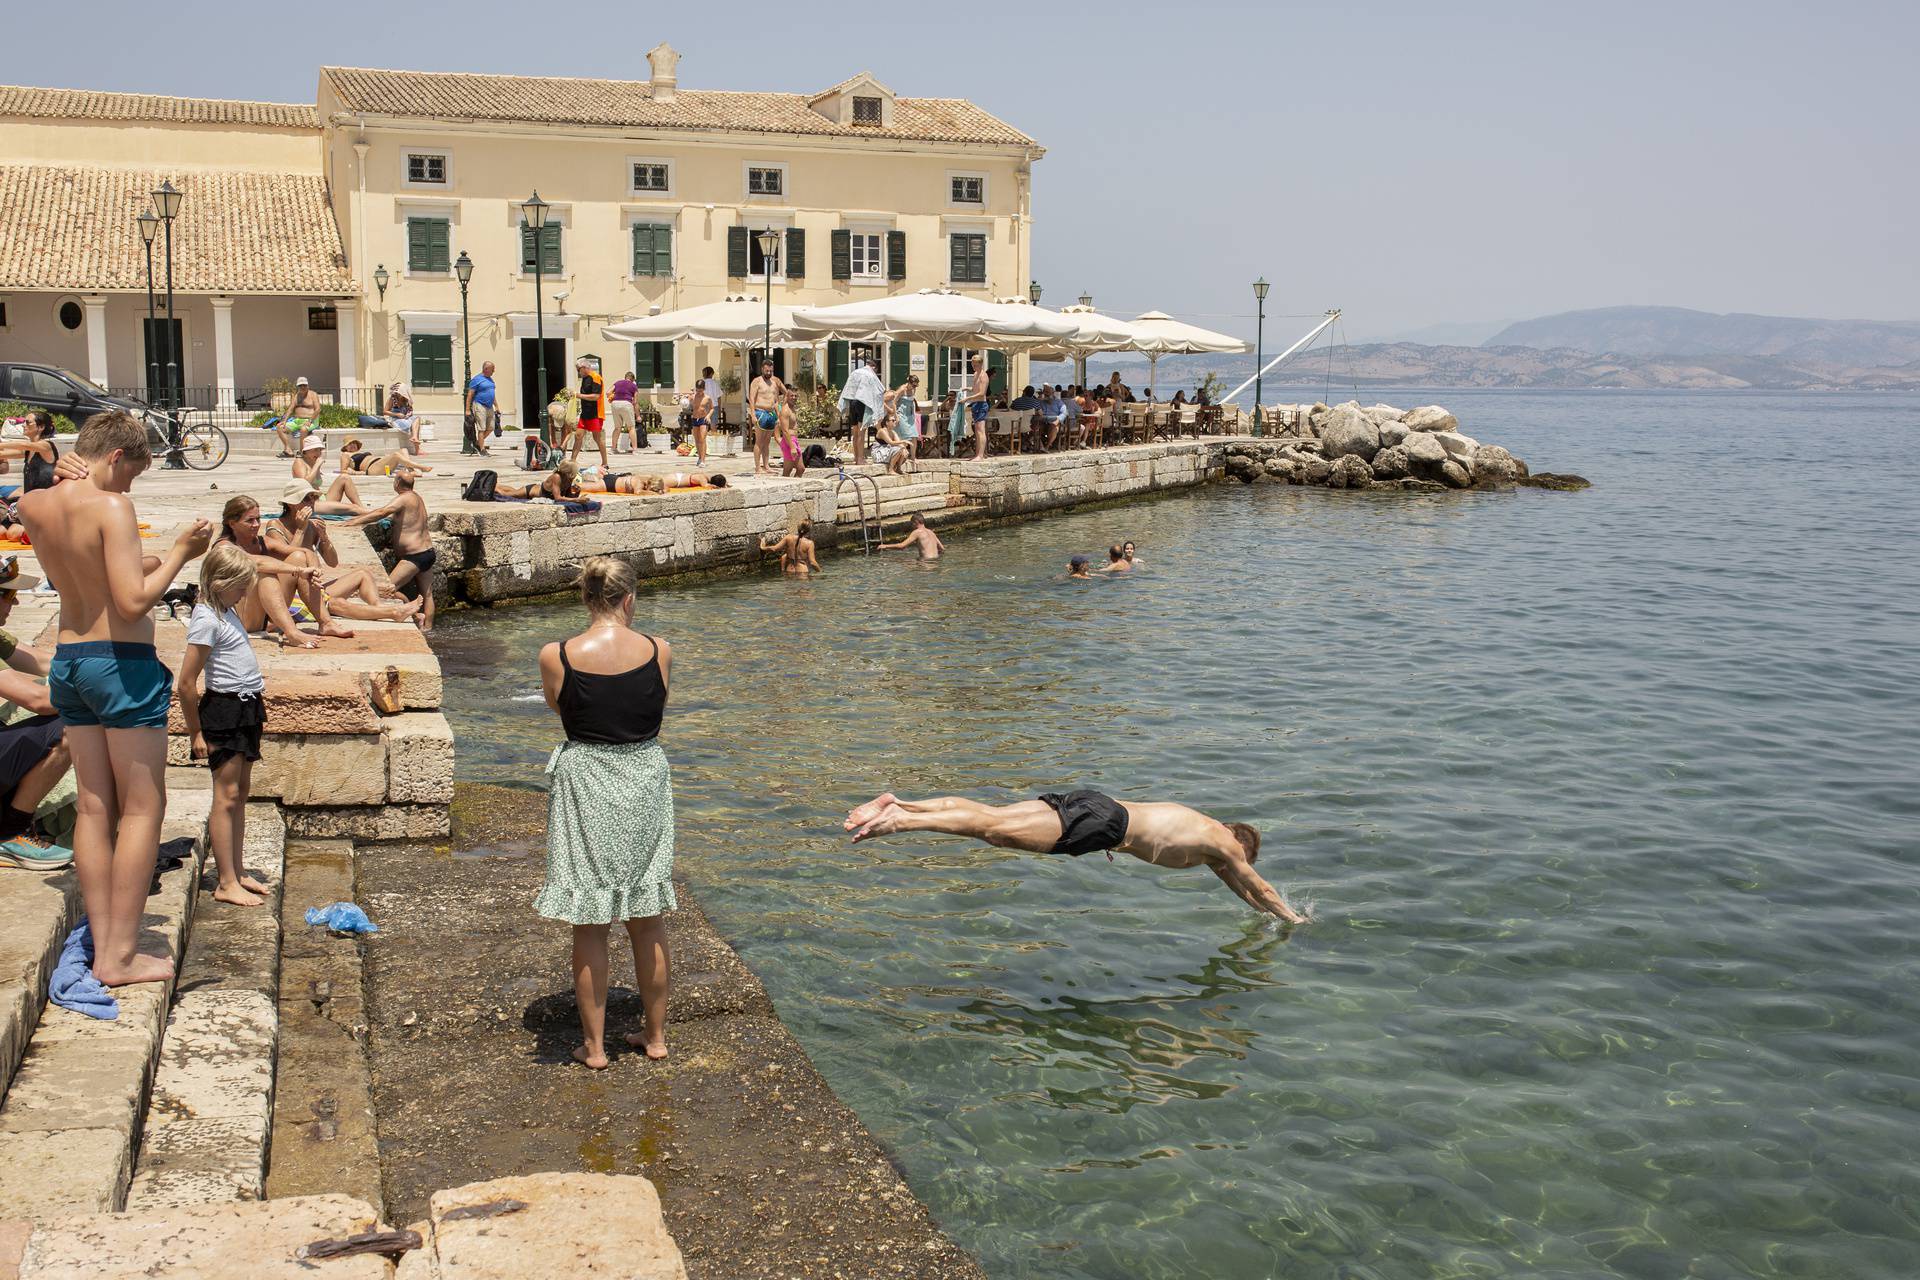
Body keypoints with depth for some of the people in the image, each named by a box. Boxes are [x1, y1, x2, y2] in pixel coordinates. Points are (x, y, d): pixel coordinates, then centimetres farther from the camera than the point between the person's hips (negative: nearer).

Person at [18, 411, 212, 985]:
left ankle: (103, 947, 16)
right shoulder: (110, 506, -17)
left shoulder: (34, 505, 5)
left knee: (94, 808, 13)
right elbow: (134, 601, -23)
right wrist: (179, 552, -11)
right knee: (142, 810, 1)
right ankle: (120, 956, 3)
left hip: (67, 661, 8)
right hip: (122, 663, -8)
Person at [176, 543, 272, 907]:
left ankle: (237, 873, 20)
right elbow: (186, 684, -19)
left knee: (241, 791, 13)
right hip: (224, 709, -10)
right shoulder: (206, 619, -17)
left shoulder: (226, 610, 11)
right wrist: (196, 732, -12)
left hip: (246, 707, 10)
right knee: (227, 795, -5)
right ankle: (226, 884, -1)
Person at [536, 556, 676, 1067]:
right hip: (645, 781, 2)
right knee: (647, 920, 16)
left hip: (585, 788, -2)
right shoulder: (660, 651, -9)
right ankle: (655, 1036, 28)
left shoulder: (556, 657, -12)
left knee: (589, 924, 10)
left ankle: (594, 1045, 19)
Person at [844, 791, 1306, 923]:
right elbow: (1257, 886, 22)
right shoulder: (1224, 843, 11)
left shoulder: (1202, 830, 32)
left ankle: (899, 804, -10)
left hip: (1092, 804, 8)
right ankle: (900, 821, -31)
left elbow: (1239, 888, 49)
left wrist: (1269, 909, 57)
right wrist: (1292, 917, 37)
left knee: (987, 815, 0)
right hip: (1103, 823, -8)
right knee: (998, 831, -19)